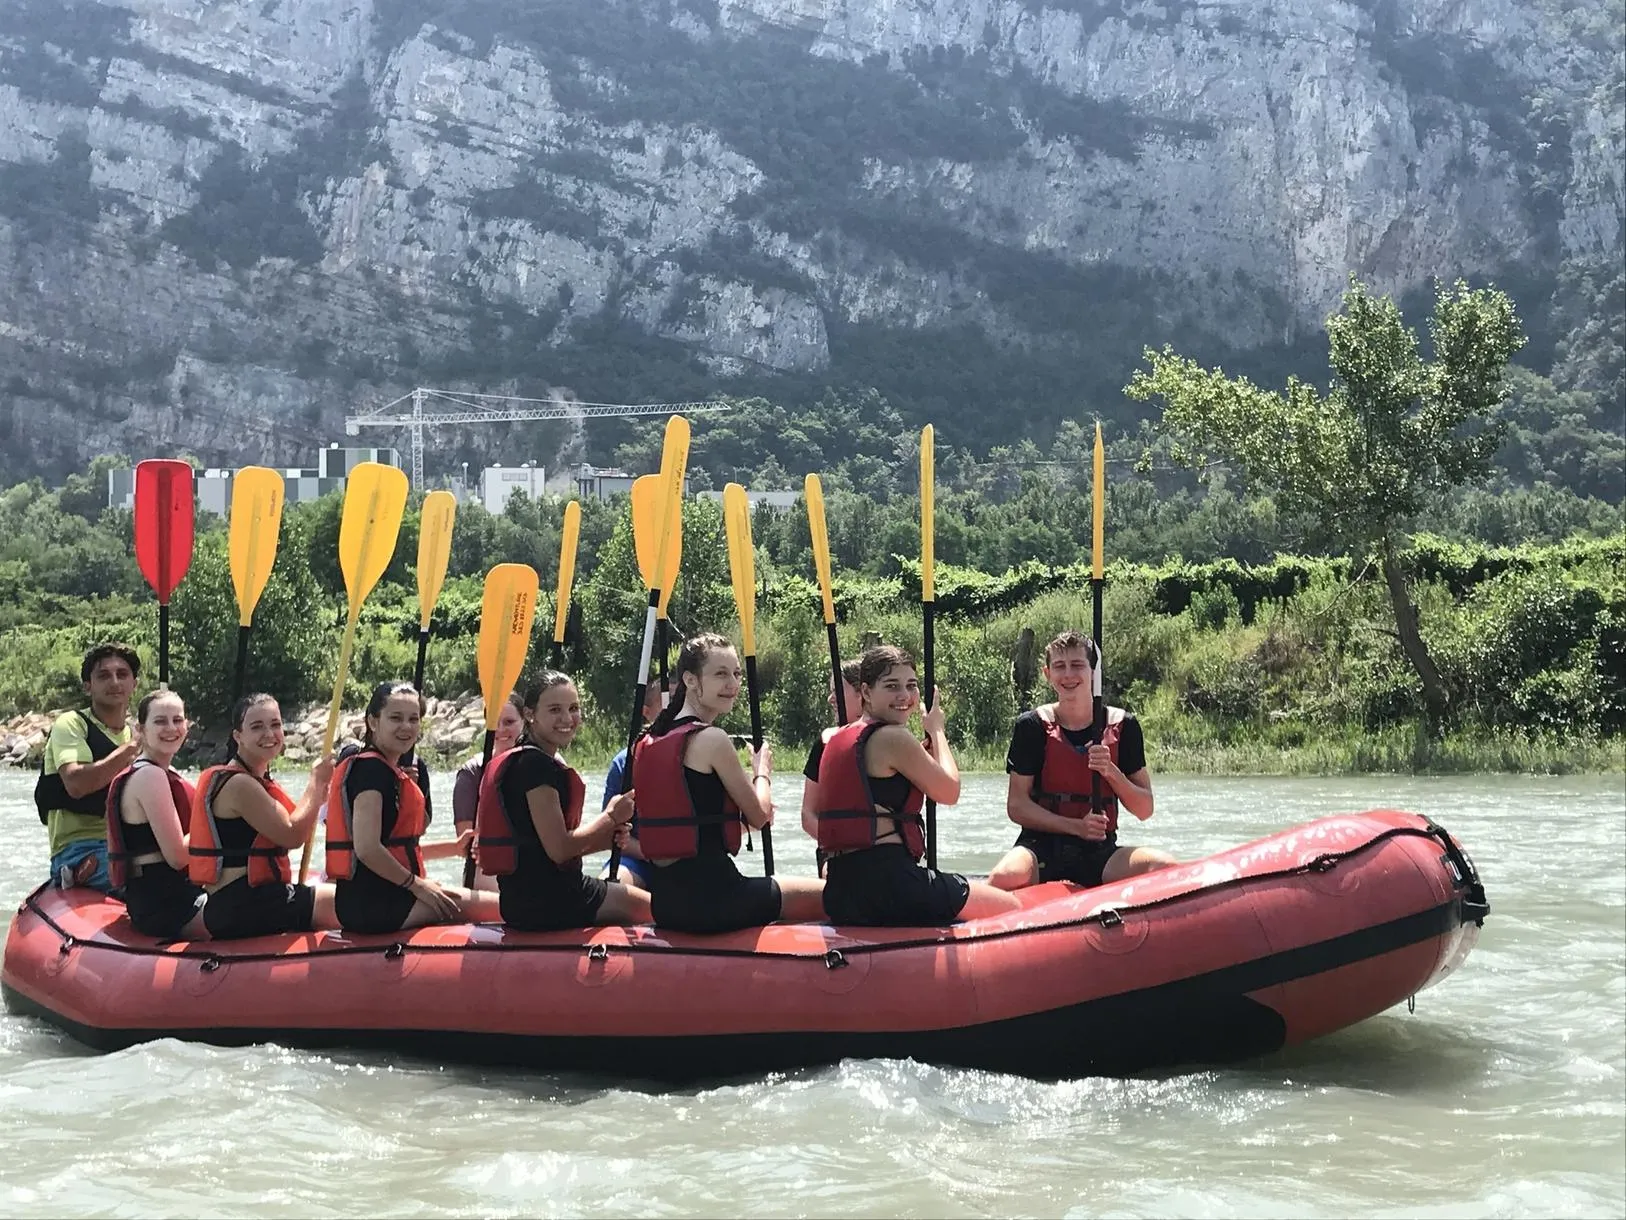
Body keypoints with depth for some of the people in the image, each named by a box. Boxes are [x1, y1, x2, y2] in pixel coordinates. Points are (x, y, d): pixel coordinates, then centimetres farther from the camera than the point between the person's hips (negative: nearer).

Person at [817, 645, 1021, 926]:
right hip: (889, 882, -10)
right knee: (1010, 907, 1)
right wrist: (937, 730, 15)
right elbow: (949, 792, 0)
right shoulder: (894, 737, -9)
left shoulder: (837, 739, 17)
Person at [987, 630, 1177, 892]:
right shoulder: (1032, 726, 1)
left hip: (1099, 853, 3)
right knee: (1005, 878, -40)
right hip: (1042, 847, -3)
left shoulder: (1122, 726, 7)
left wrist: (1110, 771, -11)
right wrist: (1076, 826, -14)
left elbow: (1144, 810, 7)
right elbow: (1016, 806, -2)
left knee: (1165, 866, -28)